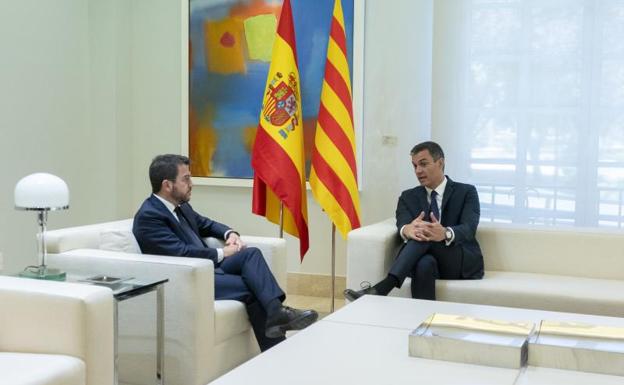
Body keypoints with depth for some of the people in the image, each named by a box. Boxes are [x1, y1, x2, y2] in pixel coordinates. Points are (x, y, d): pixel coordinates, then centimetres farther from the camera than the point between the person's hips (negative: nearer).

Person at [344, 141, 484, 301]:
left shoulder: (466, 192, 4)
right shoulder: (408, 197, 13)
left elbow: (468, 229, -14)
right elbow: (402, 224, -9)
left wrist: (446, 234, -40)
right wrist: (407, 230, -37)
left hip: (464, 263, -2)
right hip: (429, 261, 2)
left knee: (426, 236, -33)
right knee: (424, 263, -37)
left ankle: (382, 288, -46)